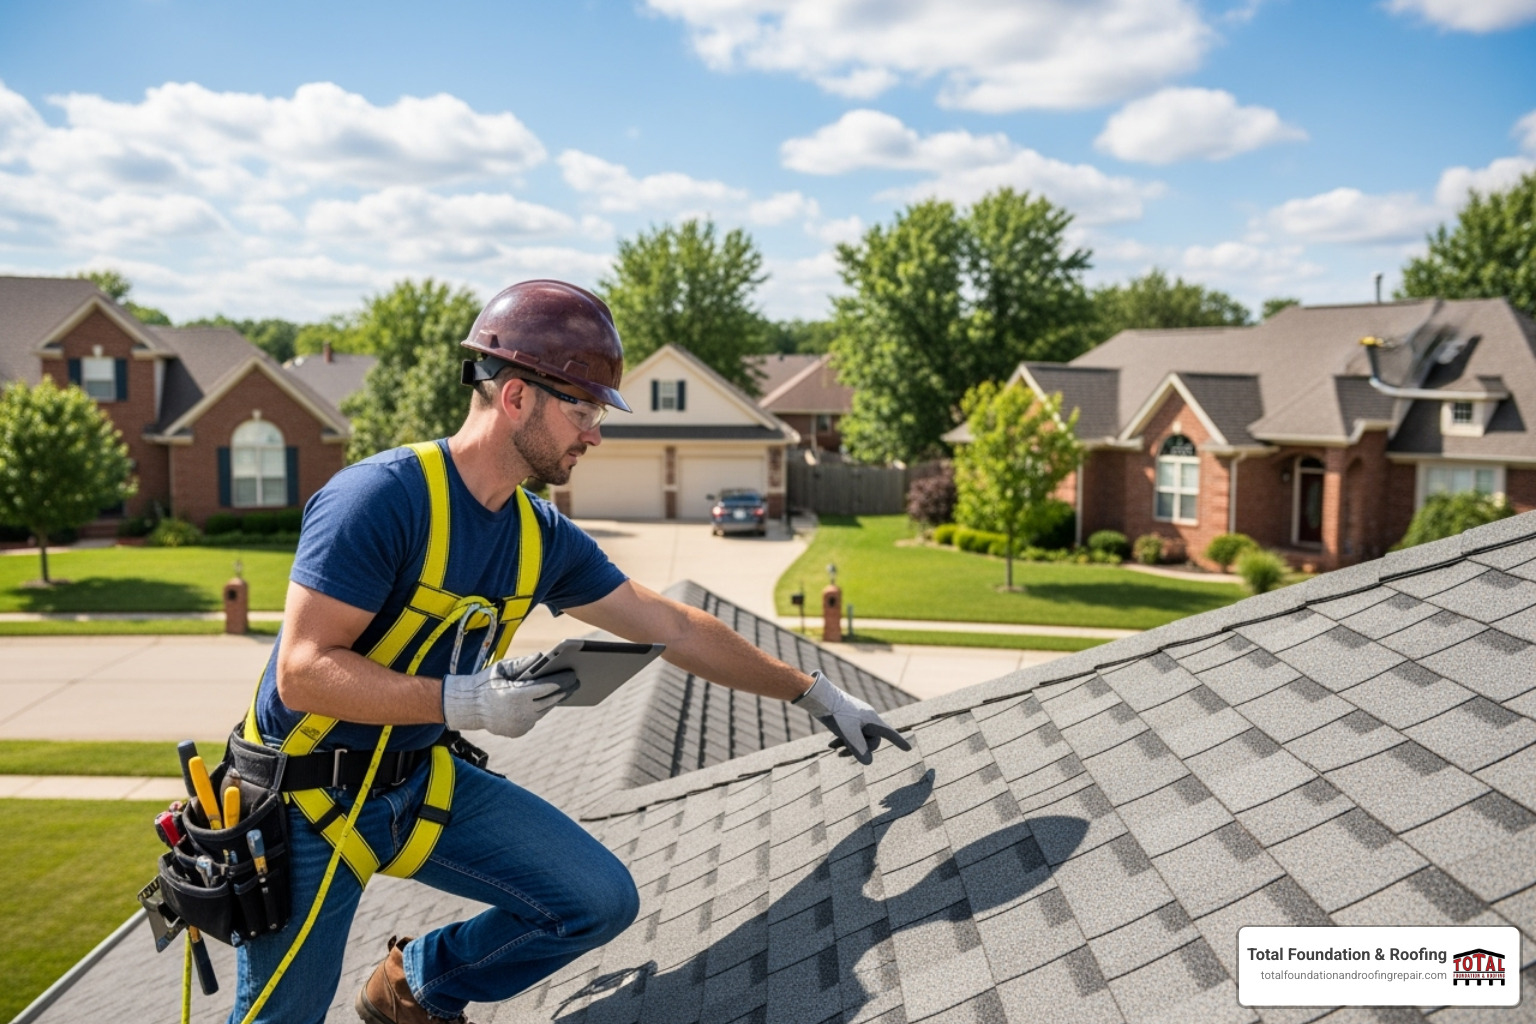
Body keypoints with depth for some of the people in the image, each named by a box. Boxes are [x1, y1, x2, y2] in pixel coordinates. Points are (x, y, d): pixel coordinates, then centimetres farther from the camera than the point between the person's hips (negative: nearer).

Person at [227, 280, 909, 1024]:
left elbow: (676, 629, 3)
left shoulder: (543, 539, -3)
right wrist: (462, 702, -32)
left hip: (423, 778, 6)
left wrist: (814, 693, 6)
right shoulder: (381, 497, -24)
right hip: (305, 794, -5)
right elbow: (303, 671, -25)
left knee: (601, 901, -1)